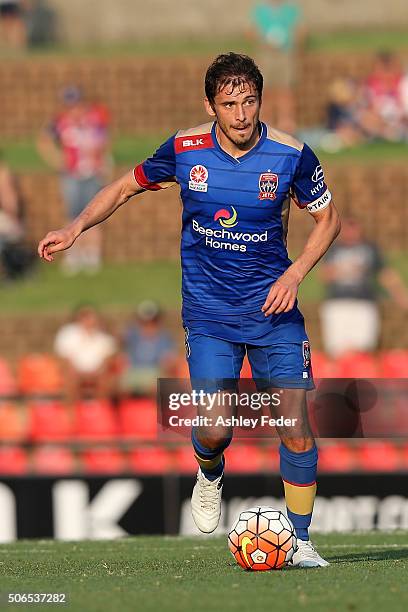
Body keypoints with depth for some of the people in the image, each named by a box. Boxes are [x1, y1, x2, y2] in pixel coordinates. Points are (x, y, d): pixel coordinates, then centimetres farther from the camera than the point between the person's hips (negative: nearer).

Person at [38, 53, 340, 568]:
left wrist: (294, 274, -9)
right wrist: (77, 227, -4)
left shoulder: (291, 155, -9)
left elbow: (327, 219, 5)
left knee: (296, 428, -8)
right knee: (214, 429, -13)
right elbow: (125, 187, 10)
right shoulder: (185, 150, -7)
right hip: (209, 315, 0)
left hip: (273, 309, 0)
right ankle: (210, 475, 25)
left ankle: (301, 540, 7)